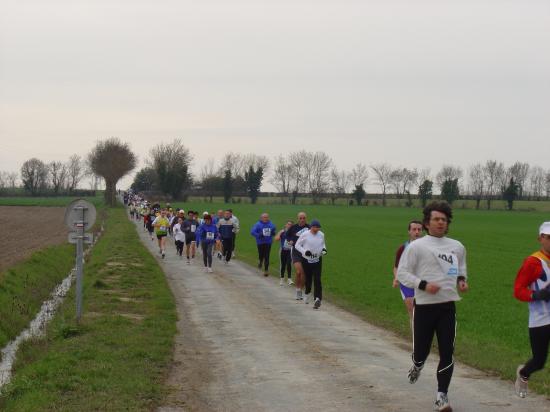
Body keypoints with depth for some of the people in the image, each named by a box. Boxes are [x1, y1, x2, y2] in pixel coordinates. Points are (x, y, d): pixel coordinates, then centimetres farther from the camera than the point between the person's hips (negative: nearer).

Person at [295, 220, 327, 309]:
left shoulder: (321, 235, 1)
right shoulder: (305, 234, -11)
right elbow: (297, 245, -5)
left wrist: (324, 249, -2)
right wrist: (304, 251, -20)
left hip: (317, 260, 2)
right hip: (307, 260, -2)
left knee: (317, 280, -10)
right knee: (308, 279, 11)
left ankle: (318, 298, -16)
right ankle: (307, 293, 41)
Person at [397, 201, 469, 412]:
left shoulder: (457, 247, 10)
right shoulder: (416, 246, -4)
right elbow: (402, 273, -5)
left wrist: (461, 279, 8)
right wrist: (423, 284, -18)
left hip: (448, 307, 3)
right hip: (424, 306, -3)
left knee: (447, 353, -3)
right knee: (421, 350, 5)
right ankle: (417, 366, 43)